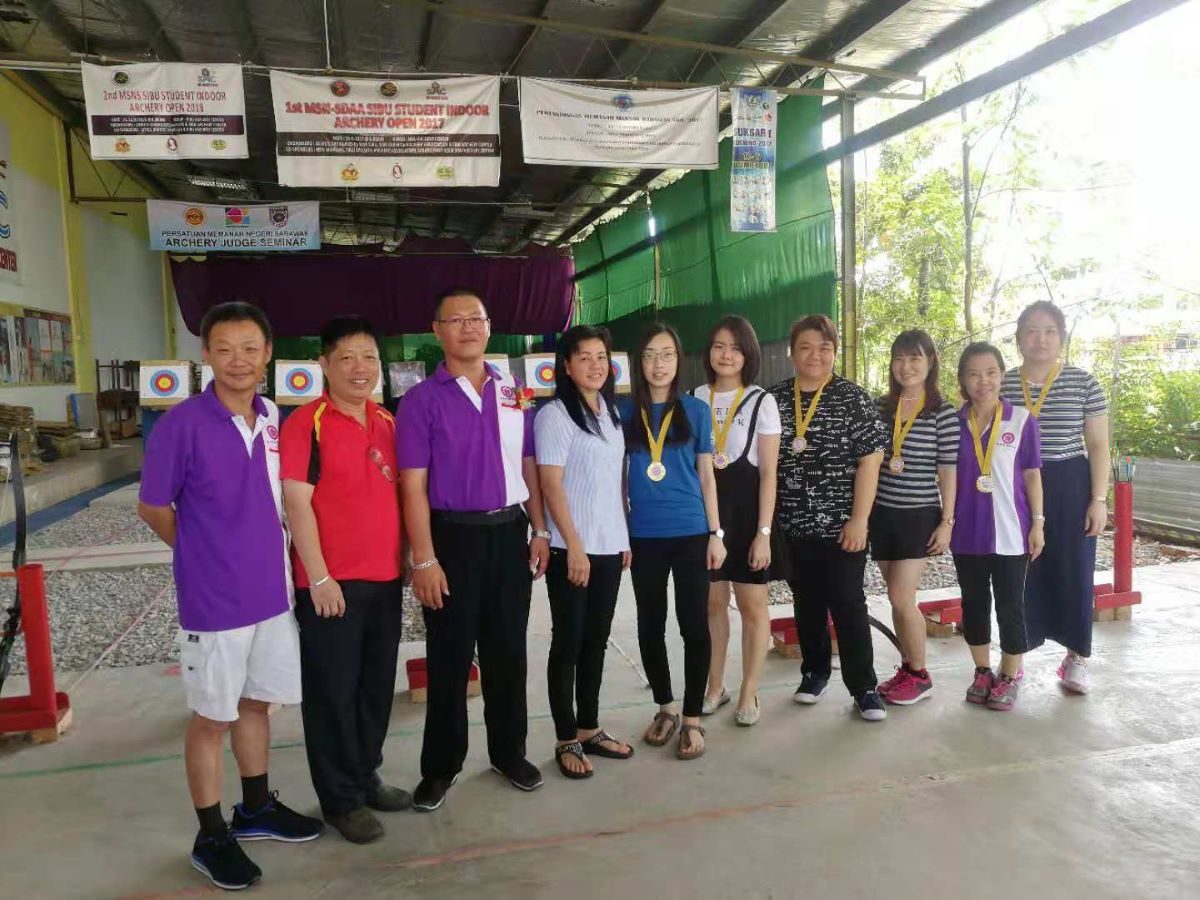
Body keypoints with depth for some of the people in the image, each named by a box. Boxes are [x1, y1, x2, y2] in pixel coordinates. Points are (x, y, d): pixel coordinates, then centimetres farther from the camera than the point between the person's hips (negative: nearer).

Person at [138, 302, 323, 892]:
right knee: (212, 717, 9)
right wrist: (207, 555, 4)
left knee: (257, 703, 19)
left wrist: (258, 554, 10)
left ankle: (256, 808, 38)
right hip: (214, 600, -5)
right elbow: (152, 508, -5)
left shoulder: (274, 419, 1)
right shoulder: (182, 424, -15)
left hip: (272, 591, 5)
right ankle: (211, 838, 26)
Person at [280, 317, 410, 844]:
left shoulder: (389, 424, 9)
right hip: (331, 583, -6)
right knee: (332, 691, 6)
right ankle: (340, 799, 22)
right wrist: (319, 576, -17)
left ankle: (366, 777, 35)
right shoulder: (306, 424, -10)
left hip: (385, 578, 7)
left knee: (377, 687, 16)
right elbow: (297, 503, -14)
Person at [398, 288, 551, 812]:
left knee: (507, 651, 14)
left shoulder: (514, 395, 9)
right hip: (452, 536, -4)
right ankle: (440, 766, 23)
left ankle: (509, 753, 31)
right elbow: (413, 485, -9)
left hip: (509, 533, 4)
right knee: (449, 656, 7)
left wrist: (539, 531, 9)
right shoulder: (421, 400, -5)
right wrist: (424, 558, -14)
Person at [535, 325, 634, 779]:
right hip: (571, 549, -6)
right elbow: (551, 486, -14)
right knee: (568, 643, 3)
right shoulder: (554, 415, -9)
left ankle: (589, 729, 26)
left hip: (609, 546, 6)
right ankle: (567, 740, 15)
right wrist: (574, 547, -17)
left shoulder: (611, 412, 11)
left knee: (596, 640, 14)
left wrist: (625, 536, 11)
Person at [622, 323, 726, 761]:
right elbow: (620, 477, 8)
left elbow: (706, 476, 4)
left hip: (691, 534, -1)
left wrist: (716, 533, 1)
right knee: (650, 625, 11)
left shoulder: (695, 410, 2)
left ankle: (692, 718, 16)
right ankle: (665, 708, 29)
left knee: (694, 625, 3)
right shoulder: (625, 412, 3)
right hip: (644, 537, 2)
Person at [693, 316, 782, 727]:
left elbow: (769, 473, -7)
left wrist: (764, 532, -12)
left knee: (752, 605, 5)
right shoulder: (695, 398, 5)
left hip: (745, 508, -3)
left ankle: (749, 693, 21)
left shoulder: (761, 402, -4)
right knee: (712, 603, 12)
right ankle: (715, 686, 28)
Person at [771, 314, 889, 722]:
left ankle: (864, 686, 13)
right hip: (794, 524, 3)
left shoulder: (852, 397, -4)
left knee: (848, 604, 1)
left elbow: (870, 459, -7)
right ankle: (815, 670, 32)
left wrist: (859, 519, -13)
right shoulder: (775, 399, 5)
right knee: (807, 601, 15)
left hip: (841, 524, -3)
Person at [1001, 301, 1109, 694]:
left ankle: (1075, 657, 20)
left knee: (1073, 571, 4)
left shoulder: (1083, 383, -1)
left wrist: (1099, 499, -6)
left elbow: (1098, 446, 1)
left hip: (1069, 487, -1)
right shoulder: (1001, 384, 3)